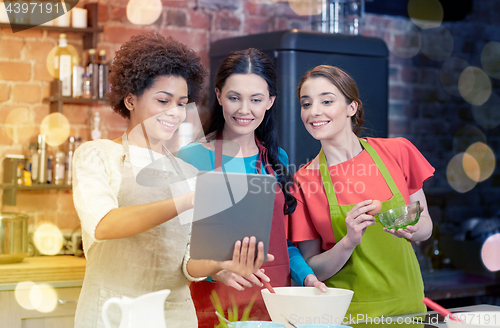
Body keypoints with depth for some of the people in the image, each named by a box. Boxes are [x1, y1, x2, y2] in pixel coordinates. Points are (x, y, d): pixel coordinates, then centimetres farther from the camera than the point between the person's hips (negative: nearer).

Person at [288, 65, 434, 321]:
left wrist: (411, 228, -16)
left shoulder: (397, 152, -4)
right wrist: (349, 243, -22)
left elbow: (426, 225, 6)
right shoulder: (303, 182, -7)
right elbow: (312, 268, -5)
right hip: (343, 314, -1)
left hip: (405, 306, 2)